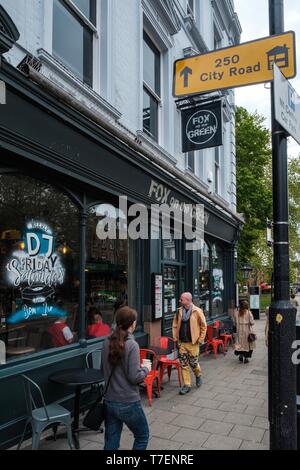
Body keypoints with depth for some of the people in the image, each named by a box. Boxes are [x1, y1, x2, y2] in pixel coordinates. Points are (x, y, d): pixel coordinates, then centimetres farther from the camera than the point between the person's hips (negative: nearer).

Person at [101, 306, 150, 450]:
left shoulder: (107, 342, 1)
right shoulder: (131, 345, -19)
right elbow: (134, 377, -19)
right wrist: (146, 369, -2)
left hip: (109, 401, 6)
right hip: (128, 403, -6)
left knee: (111, 442, 15)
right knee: (142, 436, 17)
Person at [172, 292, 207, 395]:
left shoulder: (197, 311, -10)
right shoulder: (179, 311, 3)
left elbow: (203, 326, -5)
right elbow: (175, 324, 11)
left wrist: (201, 339, -6)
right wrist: (175, 337, 5)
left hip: (193, 342, -4)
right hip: (182, 342, 4)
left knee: (193, 362, 5)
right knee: (183, 364, 5)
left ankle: (198, 375, 37)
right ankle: (187, 385, 16)